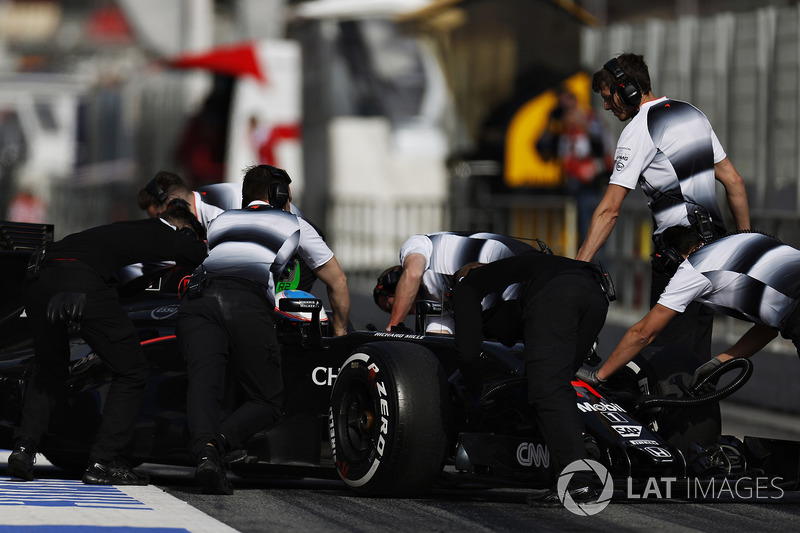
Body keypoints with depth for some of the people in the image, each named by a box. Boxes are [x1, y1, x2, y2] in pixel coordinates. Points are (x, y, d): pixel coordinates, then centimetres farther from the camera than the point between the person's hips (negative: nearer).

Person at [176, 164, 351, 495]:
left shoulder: (219, 222, 39)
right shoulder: (293, 224, 32)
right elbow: (337, 282, 39)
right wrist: (340, 333, 55)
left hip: (197, 297, 3)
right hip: (247, 305, -3)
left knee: (203, 381, -16)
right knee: (266, 401, 5)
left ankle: (203, 449, -47)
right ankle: (218, 444, -26)